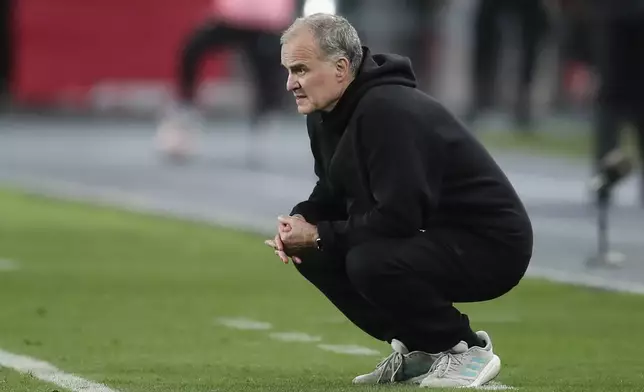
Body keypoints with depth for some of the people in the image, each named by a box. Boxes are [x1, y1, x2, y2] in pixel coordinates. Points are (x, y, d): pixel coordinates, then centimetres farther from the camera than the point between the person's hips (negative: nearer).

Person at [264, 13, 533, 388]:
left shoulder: (388, 112, -25)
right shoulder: (325, 115, 4)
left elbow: (398, 216, -30)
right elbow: (333, 194, 16)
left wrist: (319, 235, -19)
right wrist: (299, 222, -6)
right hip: (429, 237, 10)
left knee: (370, 263, -32)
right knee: (311, 254, 1)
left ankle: (467, 349, -9)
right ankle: (418, 349, 10)